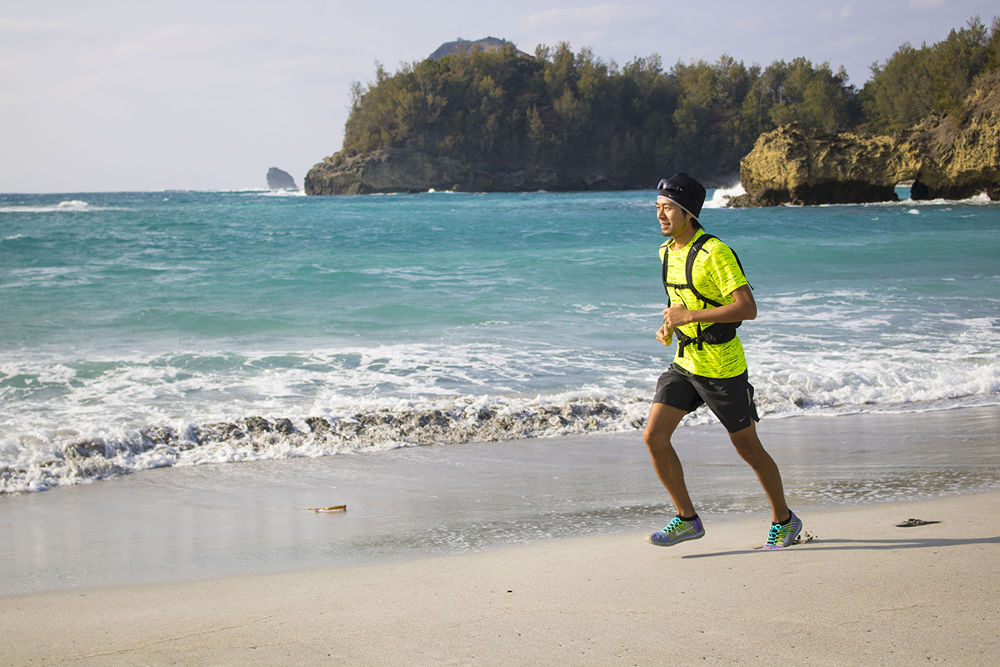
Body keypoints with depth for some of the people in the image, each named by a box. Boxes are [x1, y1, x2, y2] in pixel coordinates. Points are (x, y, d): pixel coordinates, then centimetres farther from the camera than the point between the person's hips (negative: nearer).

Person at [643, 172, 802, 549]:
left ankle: (783, 520, 26)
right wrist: (669, 326, 5)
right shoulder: (667, 251, 7)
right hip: (685, 363, 7)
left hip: (722, 368, -7)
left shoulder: (715, 253, -19)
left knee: (747, 447, 6)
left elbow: (748, 308, -26)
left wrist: (690, 315, -26)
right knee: (654, 436, -6)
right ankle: (687, 519, 6)